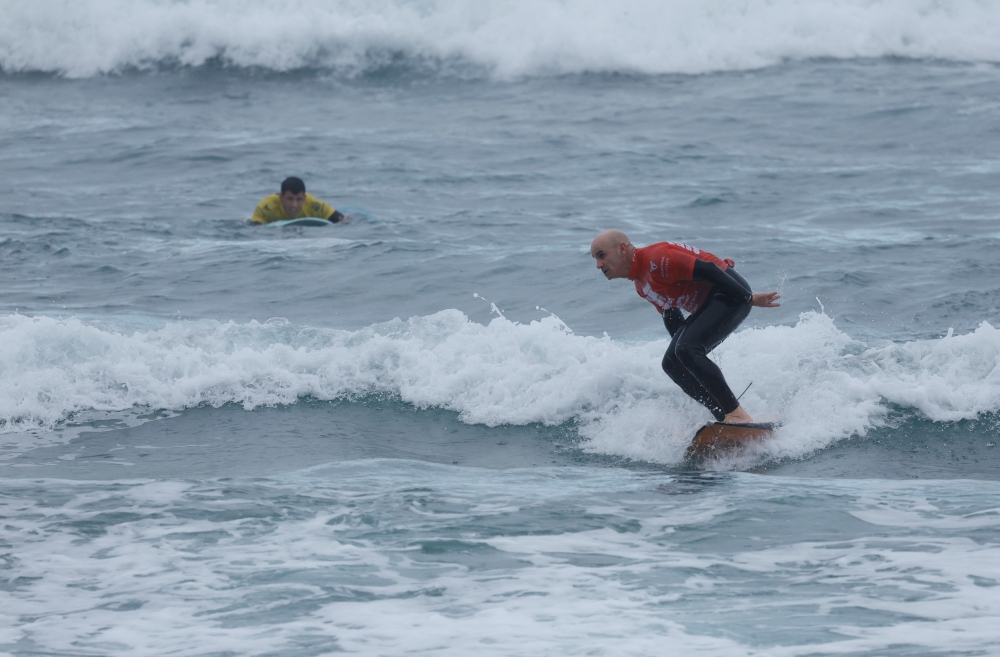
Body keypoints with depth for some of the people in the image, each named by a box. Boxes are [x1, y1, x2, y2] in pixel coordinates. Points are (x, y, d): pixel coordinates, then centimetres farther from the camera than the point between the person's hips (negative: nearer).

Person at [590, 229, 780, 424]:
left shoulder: (655, 258, -21)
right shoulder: (641, 285, 11)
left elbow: (707, 270, -23)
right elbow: (670, 316, 24)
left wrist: (749, 298, -20)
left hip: (731, 293, -10)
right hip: (707, 305, 10)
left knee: (687, 351, -25)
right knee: (672, 363, 2)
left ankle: (737, 415, -22)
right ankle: (725, 418, 0)